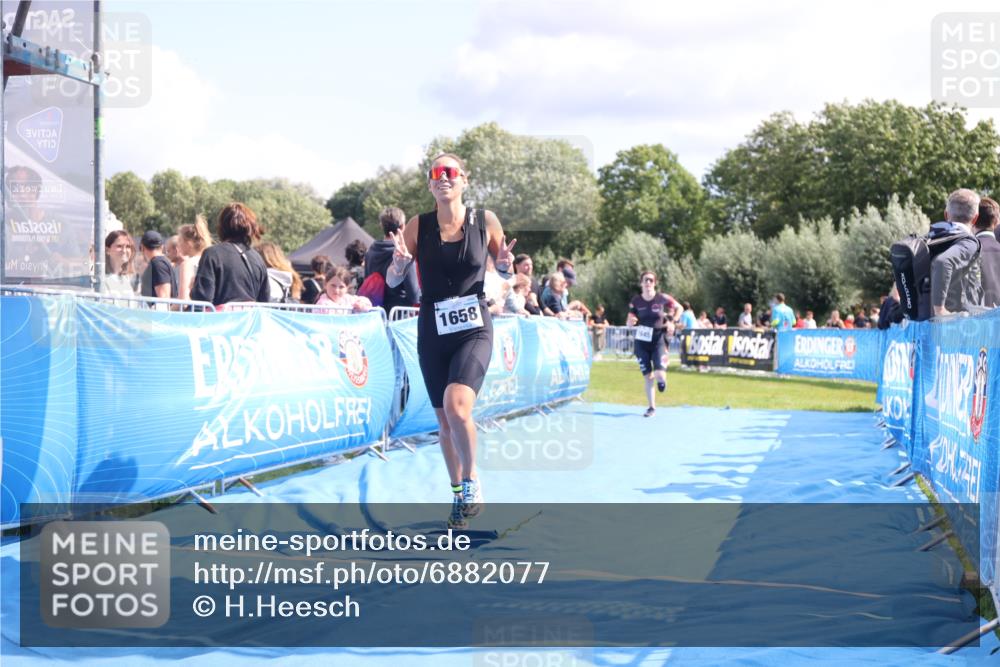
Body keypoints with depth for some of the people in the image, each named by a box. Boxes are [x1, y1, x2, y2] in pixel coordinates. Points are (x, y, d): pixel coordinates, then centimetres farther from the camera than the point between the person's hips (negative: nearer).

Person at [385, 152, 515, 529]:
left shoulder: (485, 221, -3)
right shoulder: (418, 226, -2)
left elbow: (504, 271, 11)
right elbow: (392, 281, 2)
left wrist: (505, 264, -12)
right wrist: (399, 264, -20)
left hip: (474, 330, -2)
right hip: (433, 332, 3)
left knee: (457, 405, -24)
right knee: (444, 421, 10)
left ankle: (472, 482, -2)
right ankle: (458, 494, 29)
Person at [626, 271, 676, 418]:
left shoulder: (662, 298, -10)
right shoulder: (636, 301, -4)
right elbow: (628, 323, 2)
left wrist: (672, 322, -8)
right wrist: (630, 321, -22)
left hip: (658, 340, -2)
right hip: (641, 342, 2)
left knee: (659, 375, -18)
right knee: (648, 376, 6)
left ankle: (662, 379, 21)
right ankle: (652, 407, 20)